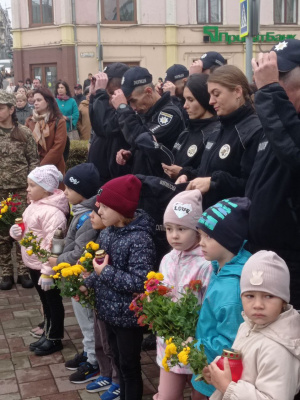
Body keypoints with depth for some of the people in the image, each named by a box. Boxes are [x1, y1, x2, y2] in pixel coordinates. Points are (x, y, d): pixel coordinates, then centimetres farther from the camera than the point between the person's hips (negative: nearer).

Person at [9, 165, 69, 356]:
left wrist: (47, 272, -26)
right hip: (34, 264, 9)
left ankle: (55, 339, 21)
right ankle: (47, 334, 35)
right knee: (45, 301, 21)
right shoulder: (34, 206, 6)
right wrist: (18, 233, -3)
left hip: (46, 267, -9)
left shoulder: (52, 212, -25)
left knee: (54, 302, 7)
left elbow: (53, 245, -27)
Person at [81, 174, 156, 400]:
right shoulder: (108, 233, 1)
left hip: (127, 315, -8)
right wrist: (88, 284, 1)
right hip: (109, 311, 8)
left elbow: (139, 282, -29)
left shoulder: (140, 239, -24)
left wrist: (106, 273, -24)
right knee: (119, 362, 24)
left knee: (130, 367, 10)